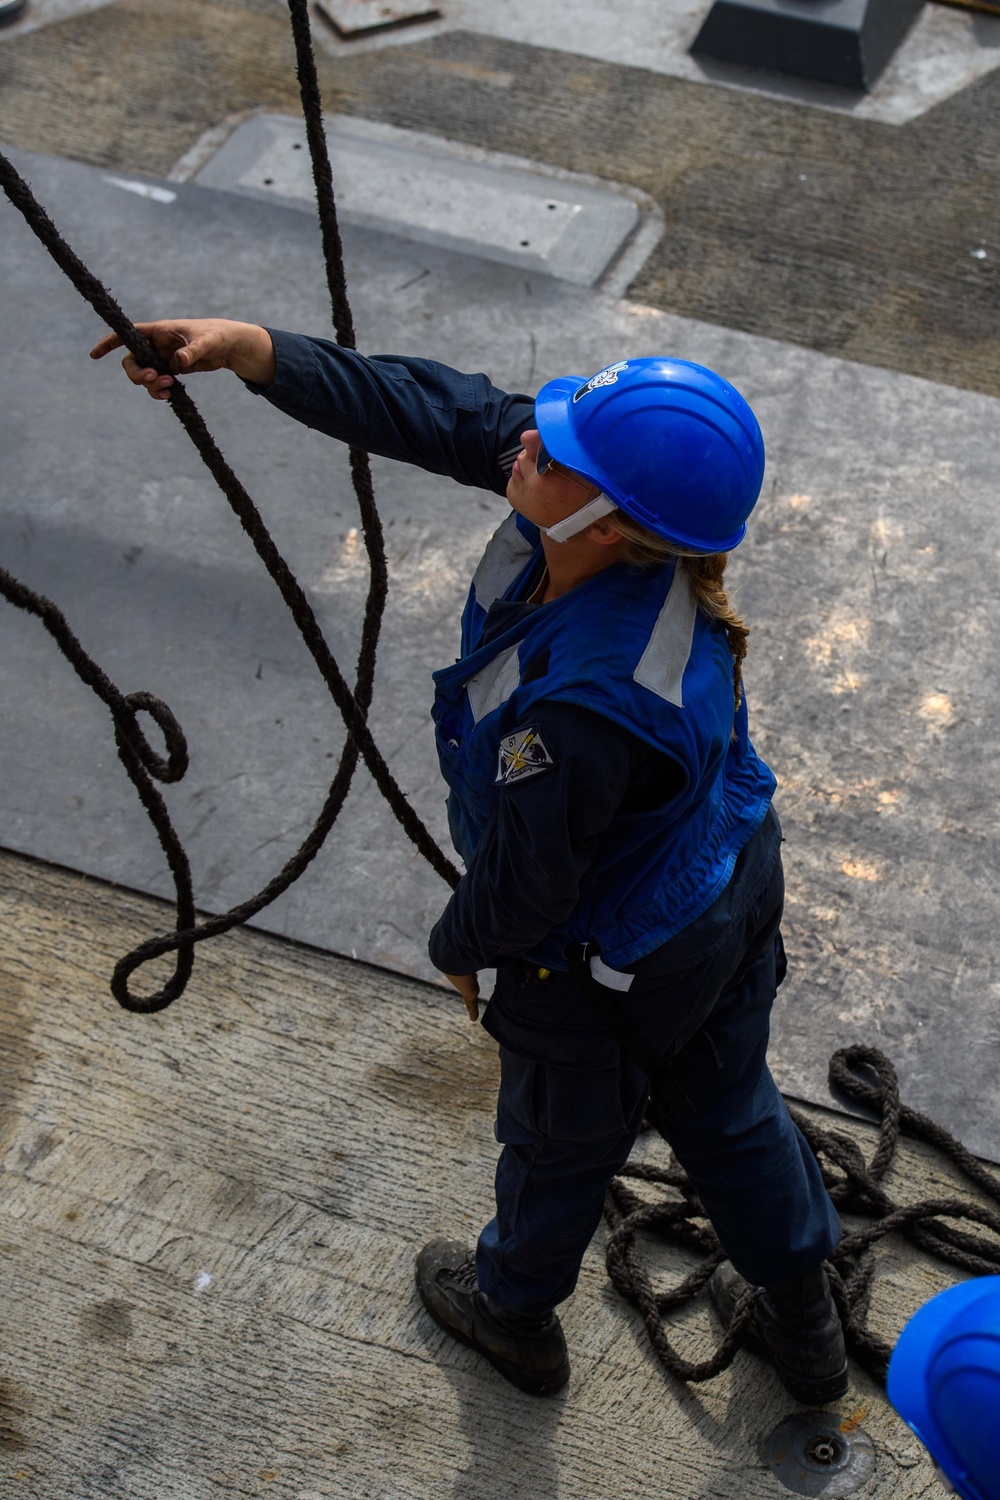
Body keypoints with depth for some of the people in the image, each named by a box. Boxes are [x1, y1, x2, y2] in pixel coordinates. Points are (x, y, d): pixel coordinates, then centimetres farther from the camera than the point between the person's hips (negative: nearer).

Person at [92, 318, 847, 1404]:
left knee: (561, 1144, 25)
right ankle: (804, 1325, 56)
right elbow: (437, 411, -13)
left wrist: (458, 945, -2)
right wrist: (249, 349, -17)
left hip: (614, 973, -7)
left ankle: (513, 1312, 59)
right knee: (726, 1109, 31)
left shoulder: (579, 710, -44)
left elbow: (523, 890, -26)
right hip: (737, 893, 7)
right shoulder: (645, 526, -22)